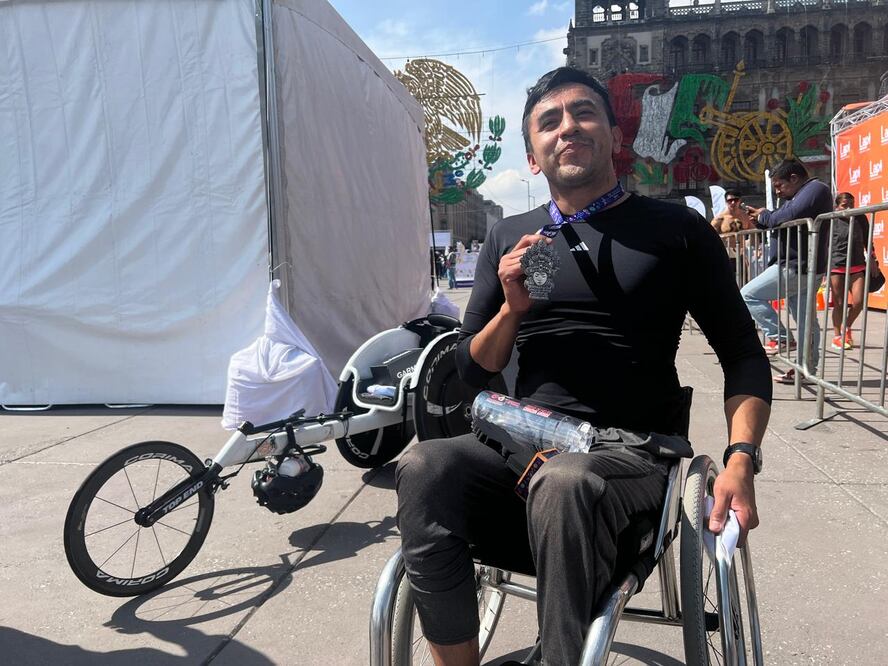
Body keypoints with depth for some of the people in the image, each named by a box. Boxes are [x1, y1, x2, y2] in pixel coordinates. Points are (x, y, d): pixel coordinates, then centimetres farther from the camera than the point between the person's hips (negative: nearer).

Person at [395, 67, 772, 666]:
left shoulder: (677, 229, 6)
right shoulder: (508, 238, 14)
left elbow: (744, 355, 7)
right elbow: (473, 369, 15)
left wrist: (742, 458, -10)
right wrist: (512, 308, -6)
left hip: (630, 451, -2)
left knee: (564, 482, -37)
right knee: (423, 467, -27)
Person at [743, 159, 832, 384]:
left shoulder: (815, 189, -11)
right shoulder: (802, 194, 21)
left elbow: (788, 216, -26)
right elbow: (780, 222, 19)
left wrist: (764, 216, -9)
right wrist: (760, 220, 2)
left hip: (795, 267, -10)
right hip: (802, 268, 10)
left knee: (749, 296, -8)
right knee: (805, 321, 10)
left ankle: (779, 338, -7)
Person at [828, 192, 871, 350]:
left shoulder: (860, 218, 6)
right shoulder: (831, 221, -3)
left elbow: (867, 240, 15)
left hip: (858, 266, 3)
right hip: (836, 266, -3)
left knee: (858, 302, -6)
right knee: (839, 304, 1)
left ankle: (847, 328, 21)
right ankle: (837, 336, 15)